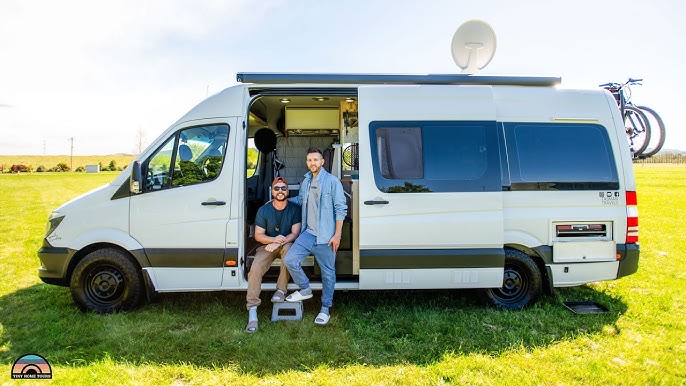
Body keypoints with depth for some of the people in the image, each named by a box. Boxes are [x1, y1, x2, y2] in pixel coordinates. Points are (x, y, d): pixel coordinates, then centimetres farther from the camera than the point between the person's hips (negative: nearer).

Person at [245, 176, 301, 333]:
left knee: (288, 249, -37)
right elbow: (258, 235, -2)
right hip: (268, 245, 1)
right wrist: (273, 239, -23)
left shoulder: (294, 208, -7)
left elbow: (295, 233, -11)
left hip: (287, 244, -1)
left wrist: (278, 243, -27)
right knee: (255, 268, -25)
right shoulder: (263, 210, -4)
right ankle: (252, 310, -21)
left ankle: (281, 290, -23)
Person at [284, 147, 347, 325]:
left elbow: (340, 209, -9)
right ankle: (305, 290, 16)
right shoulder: (306, 182, 12)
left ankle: (325, 309, 21)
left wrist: (337, 235, -14)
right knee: (290, 260, -8)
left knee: (328, 272, 5)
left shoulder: (333, 182, -7)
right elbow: (299, 200, 30)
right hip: (308, 233, 5)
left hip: (326, 237, -5)